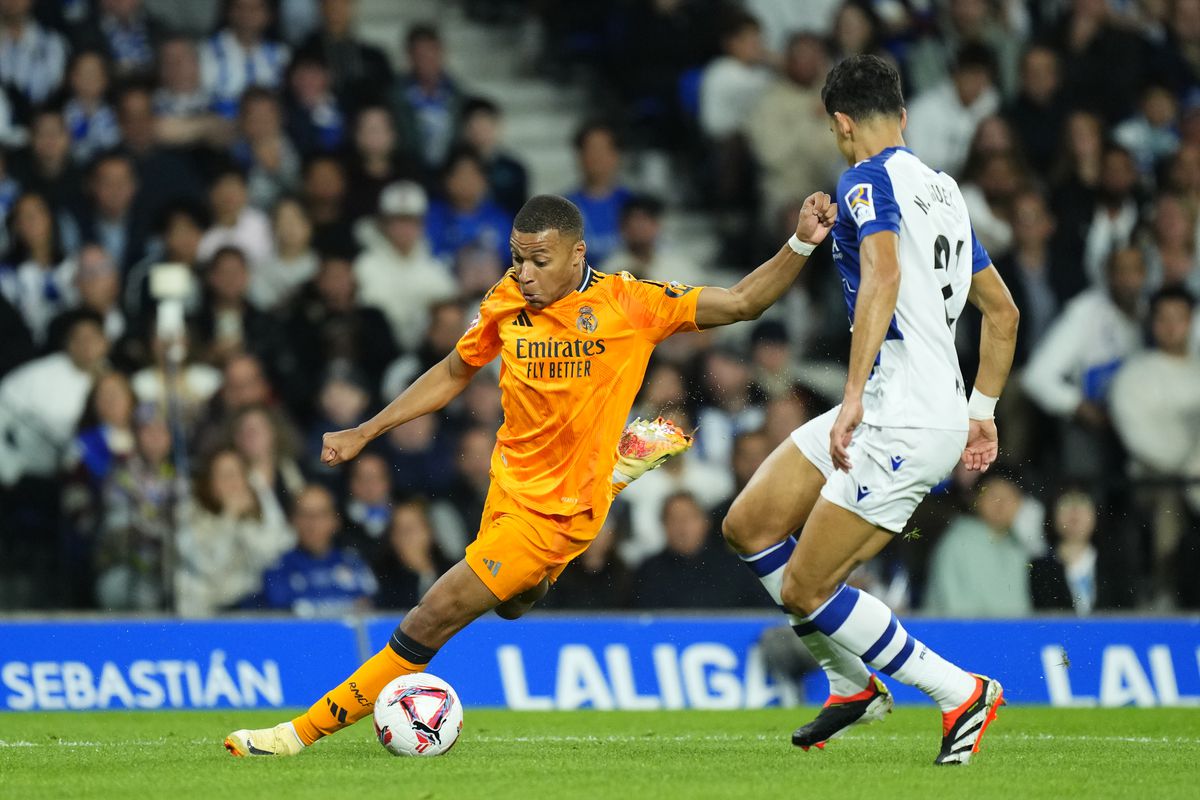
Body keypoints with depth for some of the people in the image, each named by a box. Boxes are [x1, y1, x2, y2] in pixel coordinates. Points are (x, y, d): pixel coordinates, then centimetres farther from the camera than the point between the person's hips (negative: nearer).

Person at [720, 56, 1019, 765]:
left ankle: (962, 694, -2)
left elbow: (883, 275, -26)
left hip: (905, 425, -9)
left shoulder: (869, 179, -8)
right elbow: (1003, 312, 24)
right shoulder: (942, 188, 19)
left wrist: (855, 396, -30)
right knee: (749, 527, 11)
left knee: (804, 589, -7)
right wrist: (981, 411, 30)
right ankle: (855, 685, 18)